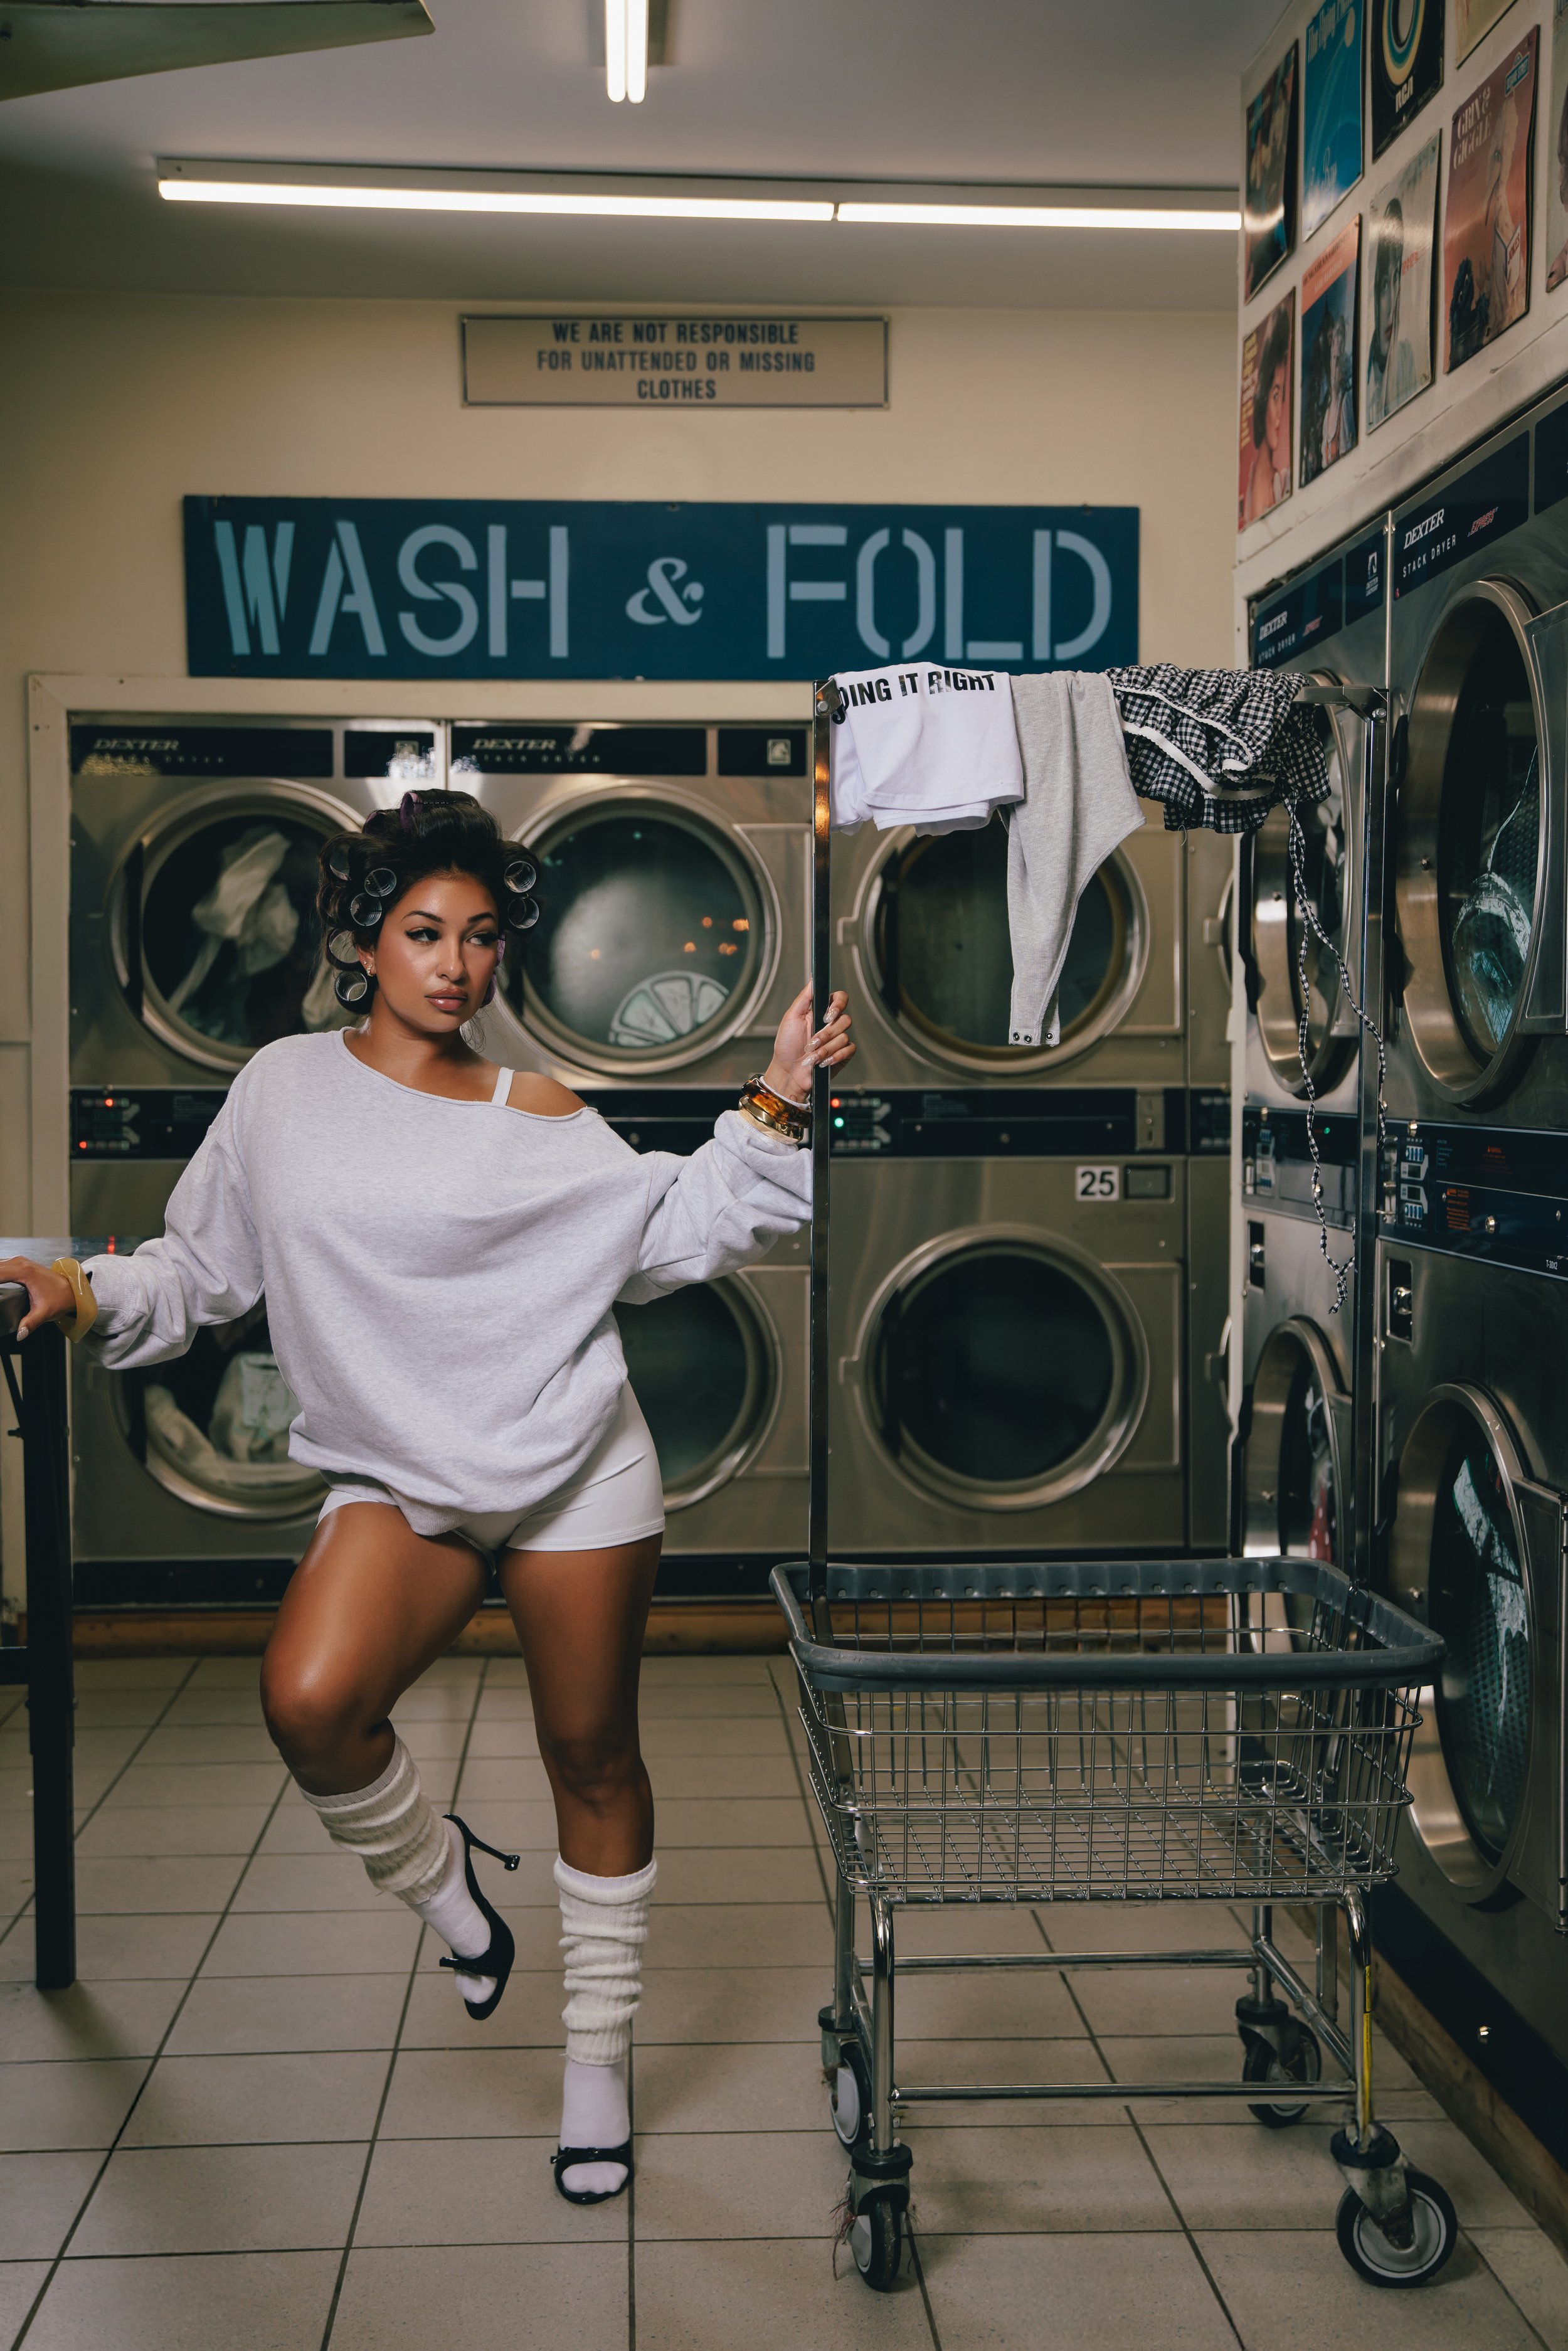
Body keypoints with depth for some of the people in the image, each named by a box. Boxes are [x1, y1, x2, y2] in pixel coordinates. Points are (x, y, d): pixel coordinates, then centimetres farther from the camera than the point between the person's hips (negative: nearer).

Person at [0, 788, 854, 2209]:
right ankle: (443, 1886, 8)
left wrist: (775, 1106, -9)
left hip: (576, 1469, 0)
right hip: (395, 1477, 1)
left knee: (592, 1758, 8)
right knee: (311, 1702, -25)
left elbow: (684, 1232, 0)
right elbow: (203, 1270, 14)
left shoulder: (535, 1118, 2)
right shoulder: (283, 1090, 7)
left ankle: (599, 2054, 29)